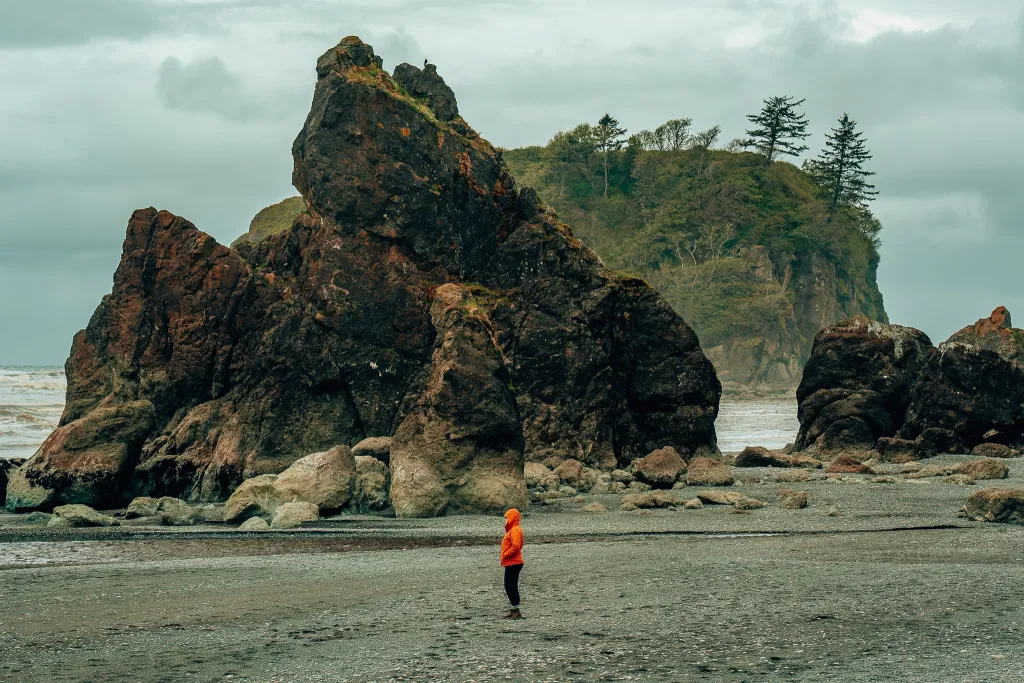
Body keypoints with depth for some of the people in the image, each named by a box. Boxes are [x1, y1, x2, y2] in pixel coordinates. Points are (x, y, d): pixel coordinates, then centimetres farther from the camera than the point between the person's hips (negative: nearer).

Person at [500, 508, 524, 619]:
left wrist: (505, 555, -18)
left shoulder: (515, 530, -15)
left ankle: (516, 611, -8)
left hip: (513, 563, -11)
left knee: (511, 586, -9)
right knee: (509, 586, 15)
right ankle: (514, 610, 20)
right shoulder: (512, 530, 18)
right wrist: (504, 557, 13)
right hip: (511, 563, 11)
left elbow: (516, 546, -26)